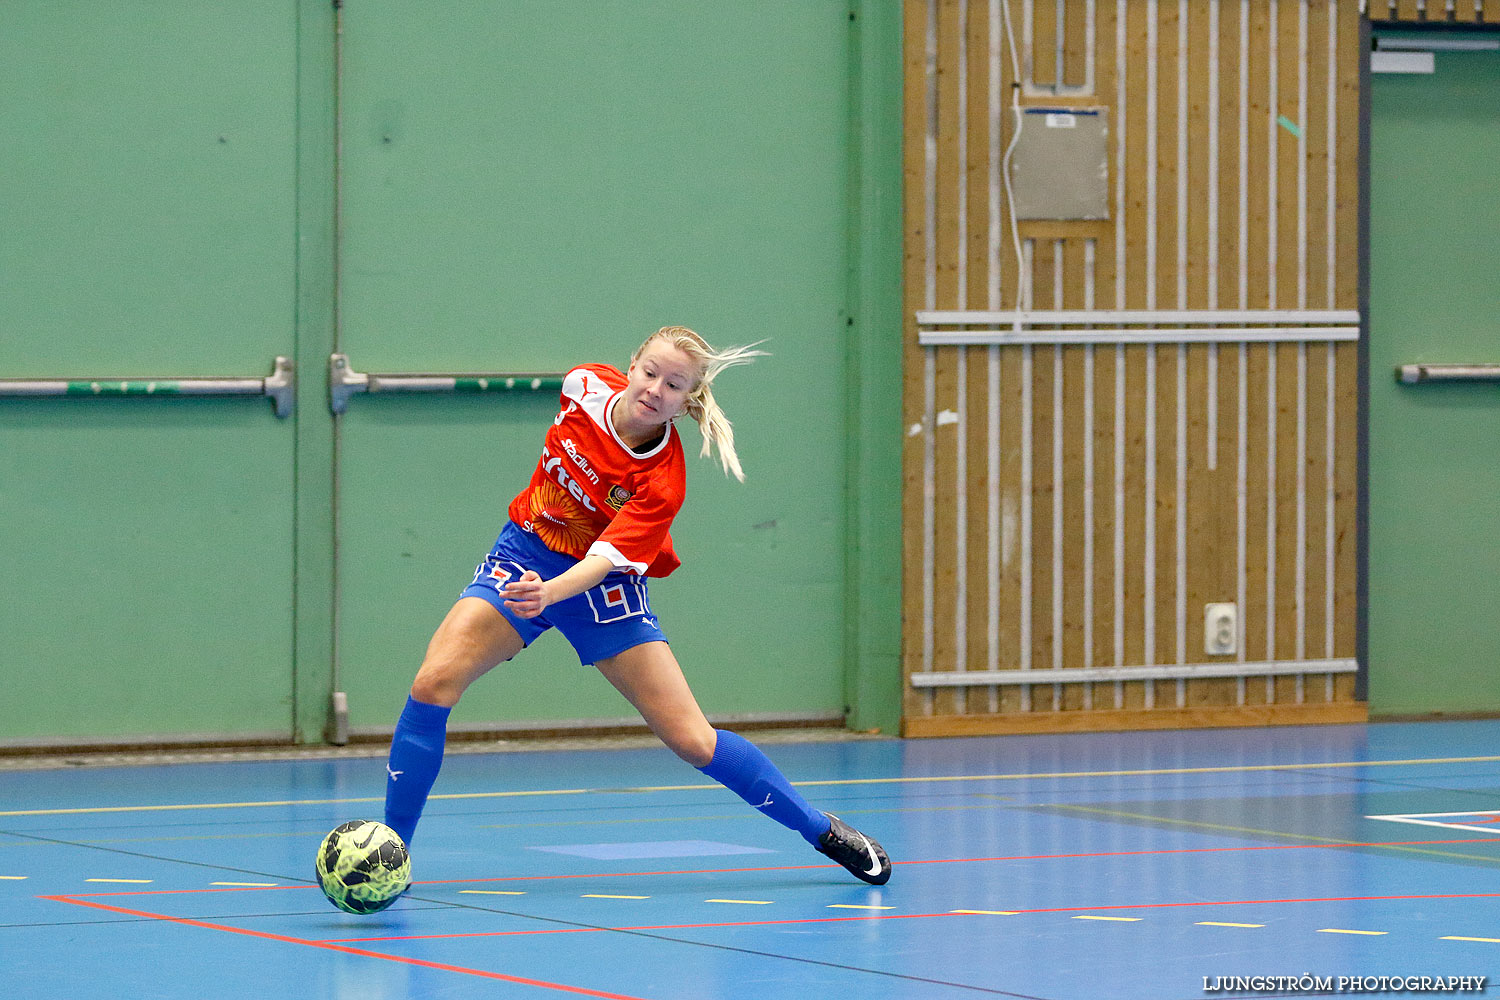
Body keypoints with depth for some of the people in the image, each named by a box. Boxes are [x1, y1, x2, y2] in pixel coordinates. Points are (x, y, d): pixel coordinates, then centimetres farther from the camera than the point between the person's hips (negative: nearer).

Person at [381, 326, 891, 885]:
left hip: (599, 582, -3)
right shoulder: (587, 385, -16)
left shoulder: (662, 483, -26)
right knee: (434, 683, -19)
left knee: (692, 739, -6)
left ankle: (822, 830, 14)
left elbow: (602, 560, -32)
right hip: (524, 554, 3)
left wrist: (549, 592, -54)